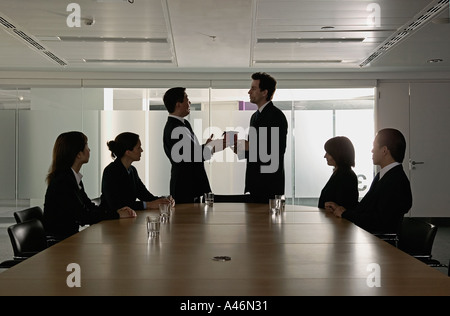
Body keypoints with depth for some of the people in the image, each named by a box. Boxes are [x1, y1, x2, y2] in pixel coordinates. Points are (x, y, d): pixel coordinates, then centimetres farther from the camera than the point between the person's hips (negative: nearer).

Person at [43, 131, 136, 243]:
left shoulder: (74, 178, 11)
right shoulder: (63, 180, -19)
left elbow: (89, 206, 13)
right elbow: (82, 216, -20)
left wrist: (117, 211, -2)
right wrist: (117, 215, -14)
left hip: (70, 236, 9)